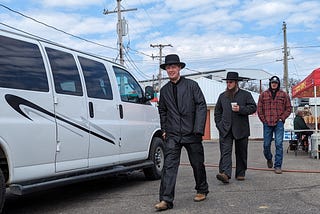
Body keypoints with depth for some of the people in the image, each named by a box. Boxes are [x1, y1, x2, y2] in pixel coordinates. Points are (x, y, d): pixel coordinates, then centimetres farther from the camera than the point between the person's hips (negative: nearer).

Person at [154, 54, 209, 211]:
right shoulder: (164, 90, 11)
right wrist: (164, 129, 12)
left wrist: (198, 129, -13)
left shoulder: (191, 85, 0)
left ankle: (202, 191, 32)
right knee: (169, 165, -9)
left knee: (197, 164, 10)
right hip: (172, 134, 2)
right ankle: (166, 200, -9)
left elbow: (201, 106, -5)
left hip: (191, 133, -2)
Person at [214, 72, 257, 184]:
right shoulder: (222, 96, 15)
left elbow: (253, 107, -1)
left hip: (241, 129, -1)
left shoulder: (246, 94, 6)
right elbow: (217, 111, 21)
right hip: (225, 129, 1)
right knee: (225, 152, -12)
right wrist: (219, 124, 8)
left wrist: (240, 109, -15)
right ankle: (225, 174, -22)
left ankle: (240, 174, 20)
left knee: (241, 153, 7)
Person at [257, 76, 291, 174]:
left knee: (279, 144, -6)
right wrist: (264, 120, 2)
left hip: (279, 123, -1)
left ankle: (278, 166, -1)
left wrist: (282, 118, -2)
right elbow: (259, 109, 9)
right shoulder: (263, 95, 8)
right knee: (266, 145, 7)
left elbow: (288, 108, 9)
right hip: (267, 124, 1)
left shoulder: (284, 95, 7)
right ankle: (269, 159, 36)